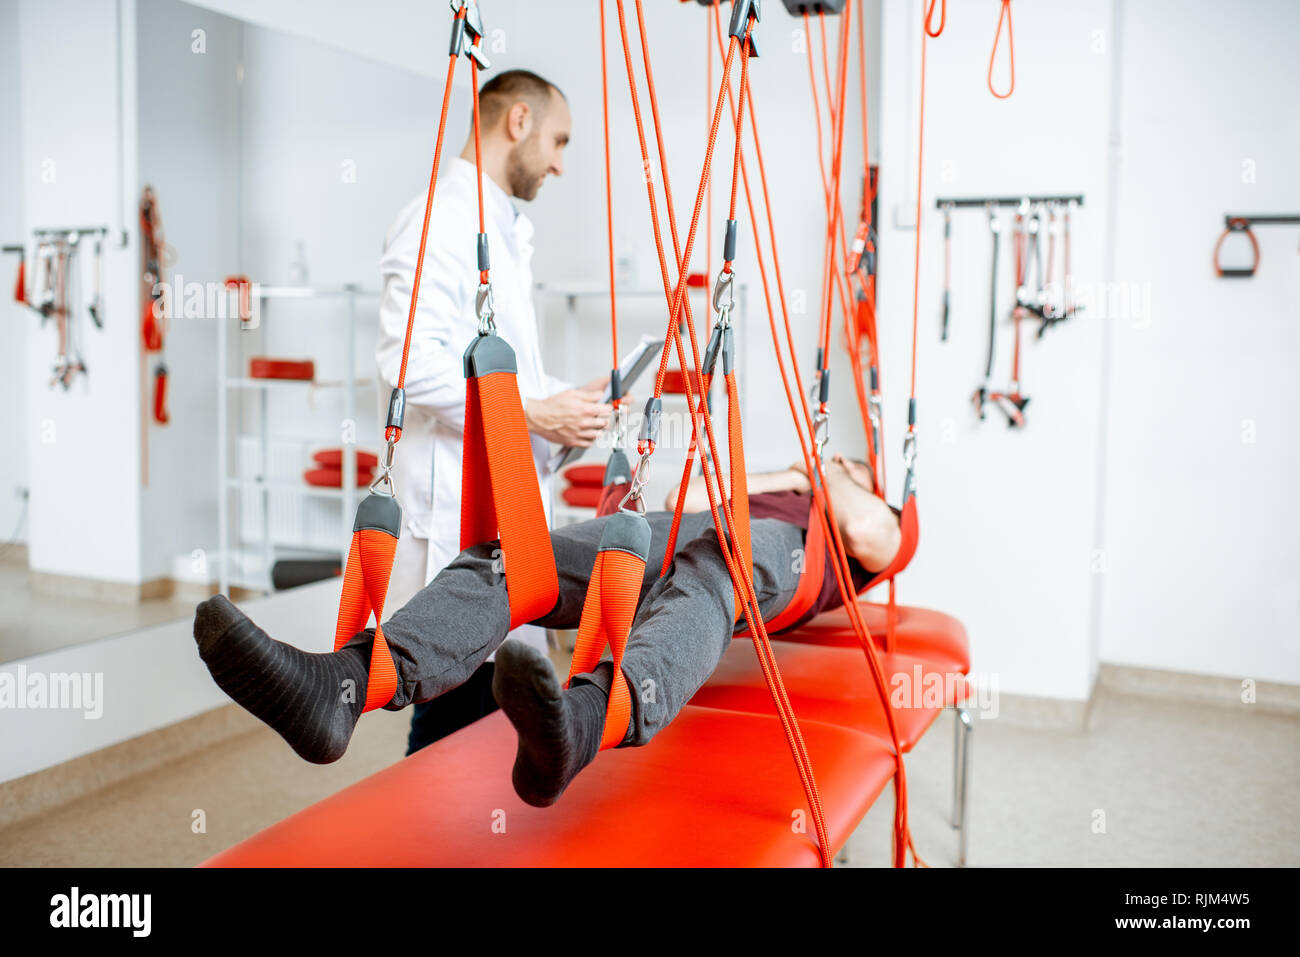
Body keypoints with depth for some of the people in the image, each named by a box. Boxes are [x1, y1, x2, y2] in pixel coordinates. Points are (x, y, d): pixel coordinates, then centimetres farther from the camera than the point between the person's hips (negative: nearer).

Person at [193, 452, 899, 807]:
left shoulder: (878, 523, 36)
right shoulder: (773, 481, 47)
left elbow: (872, 539, 9)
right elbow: (685, 496, 29)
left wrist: (831, 473, 25)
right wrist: (782, 479, 37)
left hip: (775, 551, -4)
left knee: (706, 574, -43)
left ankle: (584, 725, -73)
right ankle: (344, 682, -49)